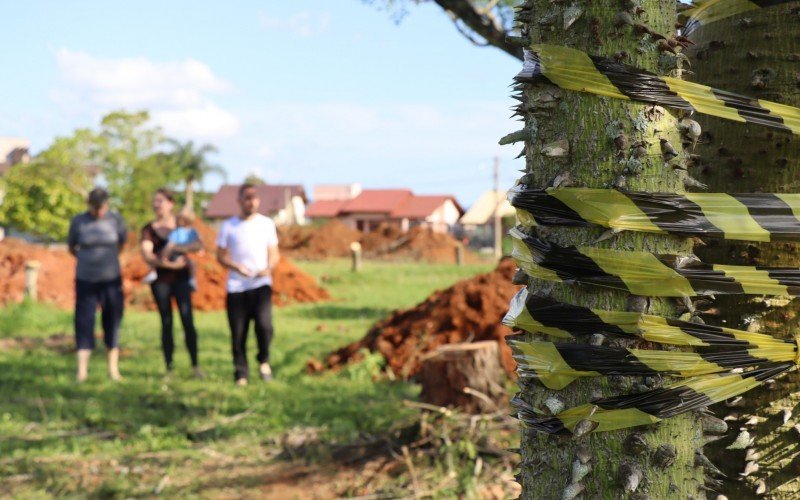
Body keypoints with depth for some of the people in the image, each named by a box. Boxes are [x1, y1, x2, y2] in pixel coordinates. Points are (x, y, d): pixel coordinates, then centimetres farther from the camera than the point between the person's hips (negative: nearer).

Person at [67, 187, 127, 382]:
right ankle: (82, 370, -8)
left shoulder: (115, 219, -4)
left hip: (111, 280, 1)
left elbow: (122, 240, 14)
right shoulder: (78, 222, -5)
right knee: (84, 322, -5)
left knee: (112, 323, 5)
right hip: (86, 280, -1)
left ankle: (113, 368, 12)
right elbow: (71, 247, 10)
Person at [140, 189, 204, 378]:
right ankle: (169, 368, 7)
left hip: (181, 277, 0)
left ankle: (195, 366, -4)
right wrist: (169, 264, -21)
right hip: (160, 279, 0)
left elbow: (199, 244, -9)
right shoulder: (149, 229, 5)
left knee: (187, 320, -9)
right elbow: (147, 256, -9)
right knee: (166, 323, 2)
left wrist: (180, 248, -25)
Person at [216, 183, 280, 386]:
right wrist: (236, 266, -13)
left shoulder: (266, 224, 9)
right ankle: (241, 374, 13)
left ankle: (264, 360, 4)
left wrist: (268, 268, -10)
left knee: (264, 323, -21)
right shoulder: (228, 226, 6)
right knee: (238, 333, 0)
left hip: (261, 285, 0)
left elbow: (274, 254, 12)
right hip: (236, 286, 0)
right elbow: (221, 256, 7)